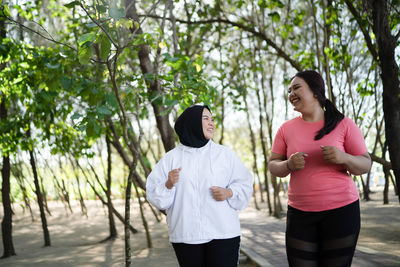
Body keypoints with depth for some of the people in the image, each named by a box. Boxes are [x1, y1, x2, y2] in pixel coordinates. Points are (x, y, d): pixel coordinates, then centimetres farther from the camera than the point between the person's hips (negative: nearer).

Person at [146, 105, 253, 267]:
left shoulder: (225, 154, 7)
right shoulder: (171, 158, 7)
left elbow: (244, 184, 8)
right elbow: (154, 194, 5)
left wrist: (229, 193, -10)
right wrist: (168, 185, -14)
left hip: (222, 234, 0)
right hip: (185, 236, 0)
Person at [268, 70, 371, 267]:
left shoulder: (343, 125, -1)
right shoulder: (286, 129, 6)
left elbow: (365, 165, 0)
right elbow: (273, 166, 8)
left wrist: (344, 158, -21)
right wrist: (289, 165, -15)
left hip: (341, 209, -2)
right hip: (299, 212, 2)